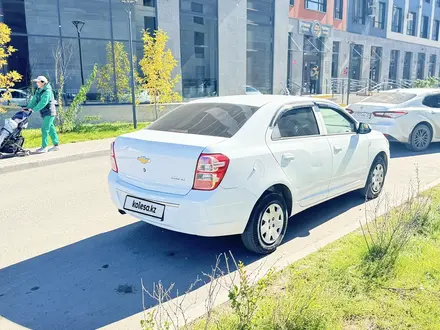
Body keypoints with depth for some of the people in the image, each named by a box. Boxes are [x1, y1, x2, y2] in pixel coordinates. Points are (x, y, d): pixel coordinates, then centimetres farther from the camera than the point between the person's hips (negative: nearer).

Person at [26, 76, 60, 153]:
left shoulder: (47, 91, -17)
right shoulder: (38, 90, 11)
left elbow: (43, 102, -25)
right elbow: (34, 100, 9)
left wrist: (34, 109, -26)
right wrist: (29, 107, -4)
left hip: (49, 113, -9)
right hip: (44, 113, 9)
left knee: (44, 129, -10)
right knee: (51, 129, 12)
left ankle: (44, 147, -5)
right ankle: (56, 145, 19)